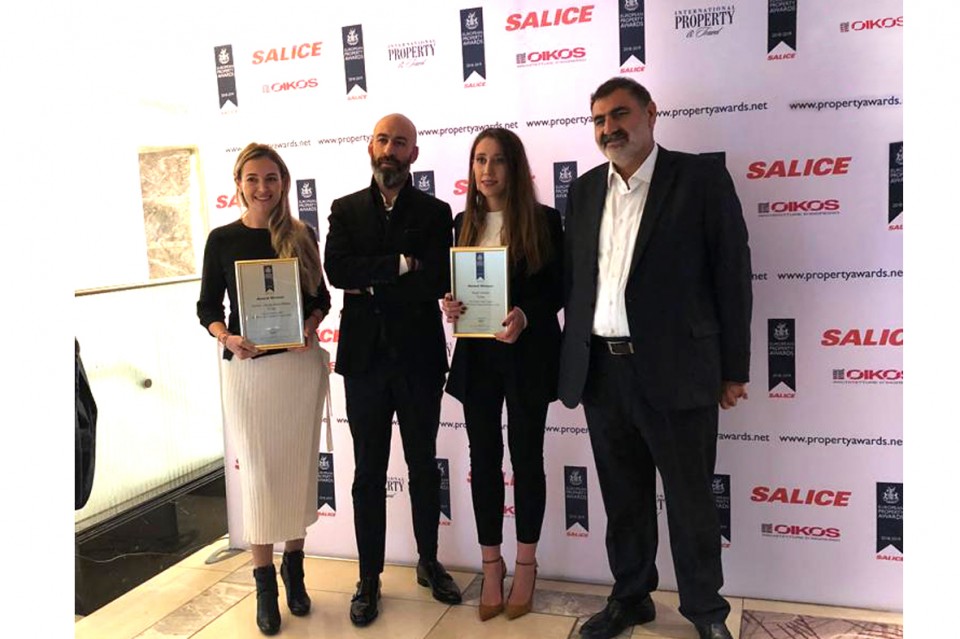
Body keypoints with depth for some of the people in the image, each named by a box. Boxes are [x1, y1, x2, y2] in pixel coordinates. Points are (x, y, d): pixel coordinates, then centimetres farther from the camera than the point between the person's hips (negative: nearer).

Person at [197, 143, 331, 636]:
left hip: (301, 362, 2)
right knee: (258, 472, 3)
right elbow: (207, 307, 3)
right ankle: (264, 582, 17)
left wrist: (311, 325, -10)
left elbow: (320, 296, 10)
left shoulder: (303, 235, 5)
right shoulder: (222, 239, 1)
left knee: (298, 467, 10)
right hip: (246, 367, -1)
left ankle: (294, 566, 28)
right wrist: (227, 337, -15)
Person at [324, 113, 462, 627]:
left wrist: (372, 286, -11)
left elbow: (438, 280, -12)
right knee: (369, 473, 9)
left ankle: (429, 563, 32)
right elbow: (337, 270, -10)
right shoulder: (345, 210, 6)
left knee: (423, 466, 13)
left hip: (418, 357, 0)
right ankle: (369, 577, 23)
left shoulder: (436, 213, 2)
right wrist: (400, 265, -14)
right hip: (364, 357, 1)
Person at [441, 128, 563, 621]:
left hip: (527, 354, -3)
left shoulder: (543, 220, -4)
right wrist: (450, 304, -10)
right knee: (483, 459, 8)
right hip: (477, 355, 3)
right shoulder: (463, 224, 8)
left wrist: (525, 316, -23)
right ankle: (492, 564, 23)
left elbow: (557, 289, -5)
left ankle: (526, 564, 25)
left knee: (526, 456, 8)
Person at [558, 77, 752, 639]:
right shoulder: (585, 190, 11)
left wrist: (733, 371, -4)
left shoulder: (701, 178, -3)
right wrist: (573, 366, 7)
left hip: (674, 371, -4)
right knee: (623, 498, 16)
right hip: (601, 370, 4)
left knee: (690, 498, 9)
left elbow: (732, 276, -3)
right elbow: (574, 280, 12)